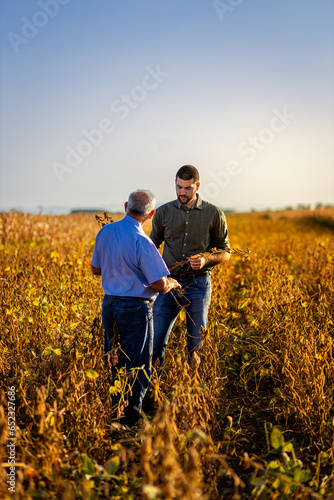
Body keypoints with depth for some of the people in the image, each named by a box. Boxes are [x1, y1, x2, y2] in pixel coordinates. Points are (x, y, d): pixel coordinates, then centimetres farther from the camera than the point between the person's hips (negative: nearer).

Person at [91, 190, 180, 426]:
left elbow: (96, 269, 13)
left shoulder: (105, 232, 1)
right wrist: (173, 283, 1)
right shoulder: (142, 242, -21)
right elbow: (160, 284, -20)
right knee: (138, 365, 5)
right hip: (135, 308, -7)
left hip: (109, 303, 7)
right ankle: (130, 416, 10)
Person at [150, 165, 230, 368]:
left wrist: (206, 260, -15)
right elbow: (152, 246, 16)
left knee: (196, 344, 7)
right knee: (156, 341, 3)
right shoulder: (163, 212, 4)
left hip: (198, 284, -1)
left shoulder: (214, 214, -1)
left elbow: (225, 252, 5)